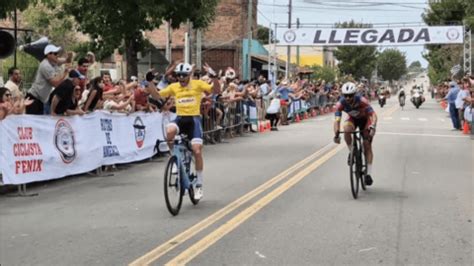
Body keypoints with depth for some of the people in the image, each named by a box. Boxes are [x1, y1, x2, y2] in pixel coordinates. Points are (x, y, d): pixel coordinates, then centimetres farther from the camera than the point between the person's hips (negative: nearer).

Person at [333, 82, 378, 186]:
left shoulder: (362, 100, -36)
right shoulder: (340, 103, -30)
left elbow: (373, 114, -40)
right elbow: (337, 120, -34)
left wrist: (372, 127, -58)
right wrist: (336, 135, -50)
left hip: (365, 119, -2)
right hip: (353, 119, 2)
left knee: (367, 145, -8)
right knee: (346, 130, -33)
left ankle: (369, 174, -2)